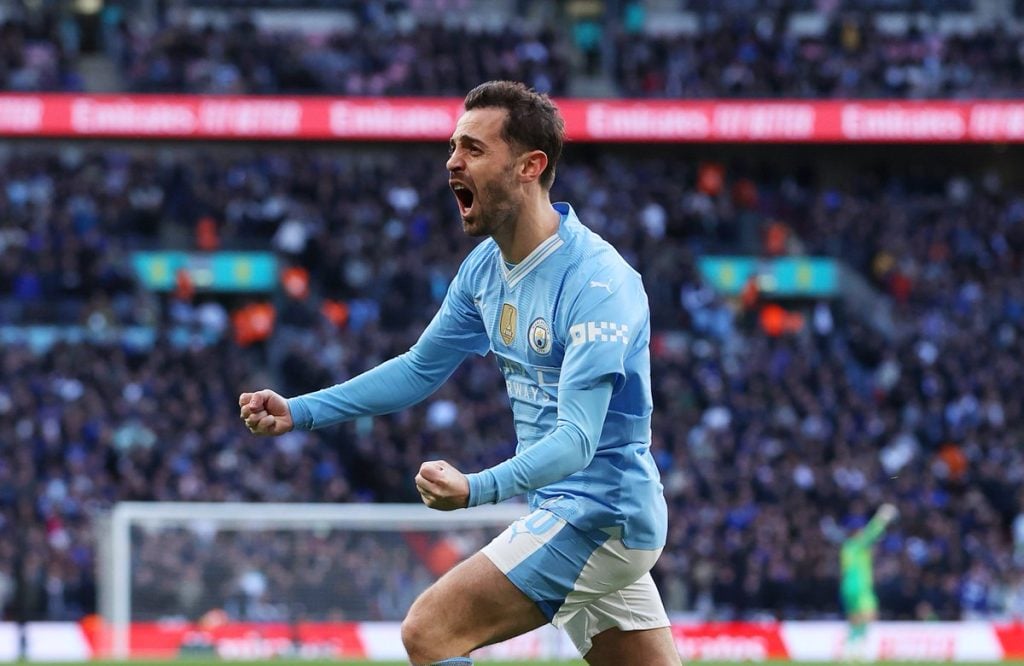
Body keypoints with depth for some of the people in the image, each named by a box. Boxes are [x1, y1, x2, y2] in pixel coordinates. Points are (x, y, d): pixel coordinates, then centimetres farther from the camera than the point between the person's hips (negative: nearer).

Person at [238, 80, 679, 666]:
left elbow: (576, 440, -30)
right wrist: (300, 412, 10)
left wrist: (478, 490, -46)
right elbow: (420, 370, 20)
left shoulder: (598, 282, -22)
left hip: (598, 514, -9)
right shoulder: (486, 267, 6)